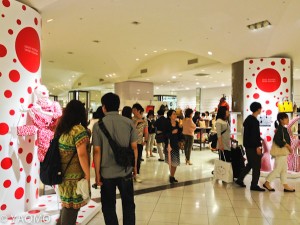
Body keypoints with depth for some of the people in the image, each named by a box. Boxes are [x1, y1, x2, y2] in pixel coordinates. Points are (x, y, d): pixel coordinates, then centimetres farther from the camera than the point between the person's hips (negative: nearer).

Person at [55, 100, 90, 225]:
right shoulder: (79, 129, -16)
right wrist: (87, 174, -15)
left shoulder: (61, 129, 8)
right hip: (74, 177, -8)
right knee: (71, 209, 4)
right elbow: (82, 154, -22)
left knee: (66, 206, 22)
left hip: (62, 174, 8)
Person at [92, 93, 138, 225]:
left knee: (108, 206, 15)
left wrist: (97, 173, -2)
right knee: (128, 204, 17)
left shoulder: (98, 125, -8)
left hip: (107, 172, -1)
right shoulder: (129, 122, -4)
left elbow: (97, 151, -10)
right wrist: (134, 166, 11)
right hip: (125, 171, 2)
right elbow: (134, 147, -2)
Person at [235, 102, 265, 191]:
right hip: (253, 147, -10)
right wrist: (257, 147, -18)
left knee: (250, 164, 19)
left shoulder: (248, 118, 12)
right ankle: (254, 185, 8)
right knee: (256, 166, 0)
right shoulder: (254, 120, -17)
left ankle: (240, 179, 22)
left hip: (248, 145, 10)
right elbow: (254, 135, -21)